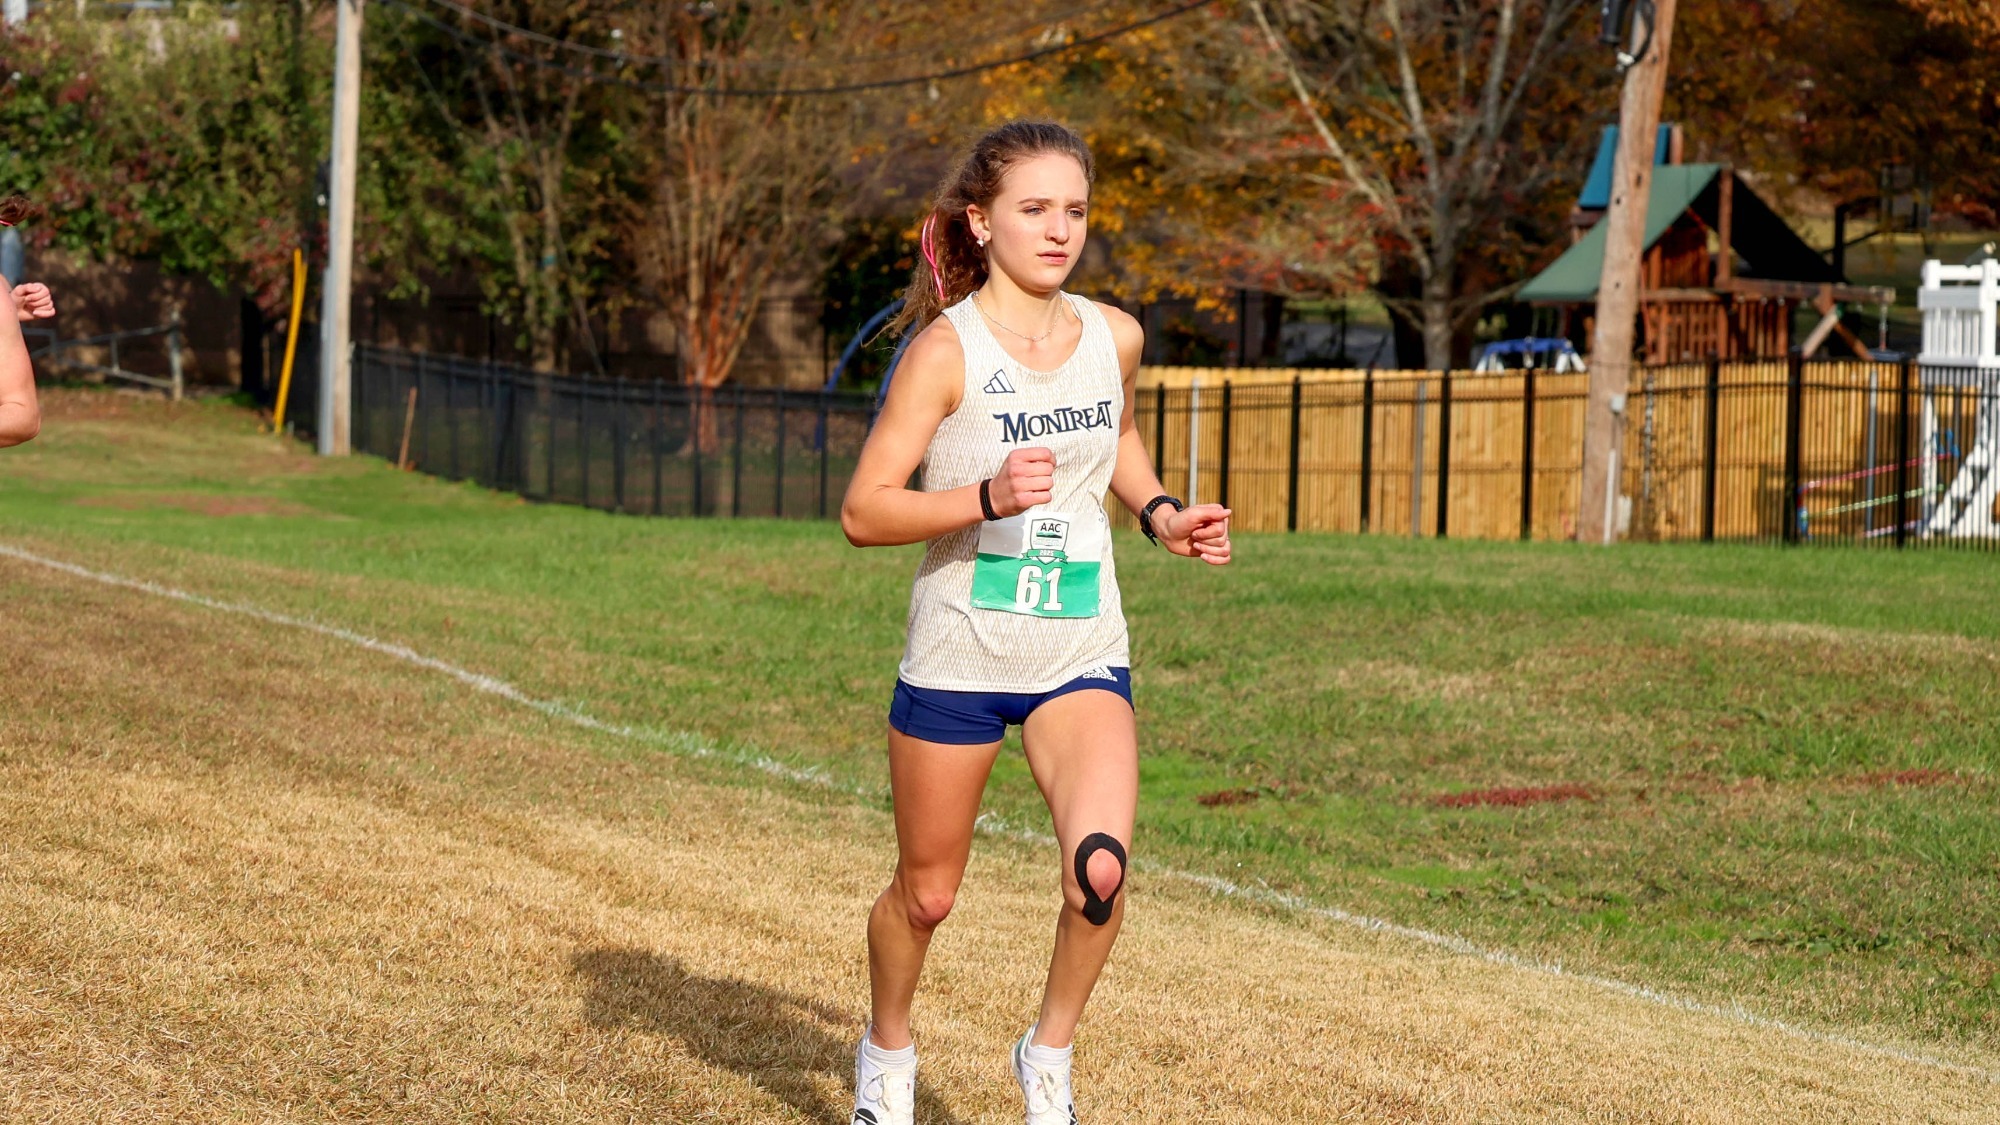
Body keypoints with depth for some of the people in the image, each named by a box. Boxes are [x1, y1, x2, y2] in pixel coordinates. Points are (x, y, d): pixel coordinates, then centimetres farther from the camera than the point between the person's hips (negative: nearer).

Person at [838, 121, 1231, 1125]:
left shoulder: (1114, 338, 2)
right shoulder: (947, 348, -13)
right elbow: (863, 512, -16)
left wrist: (1159, 514, 9)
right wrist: (988, 498, -29)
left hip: (1081, 658, 2)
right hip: (957, 656, -2)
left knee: (1101, 868, -20)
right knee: (926, 891, 12)